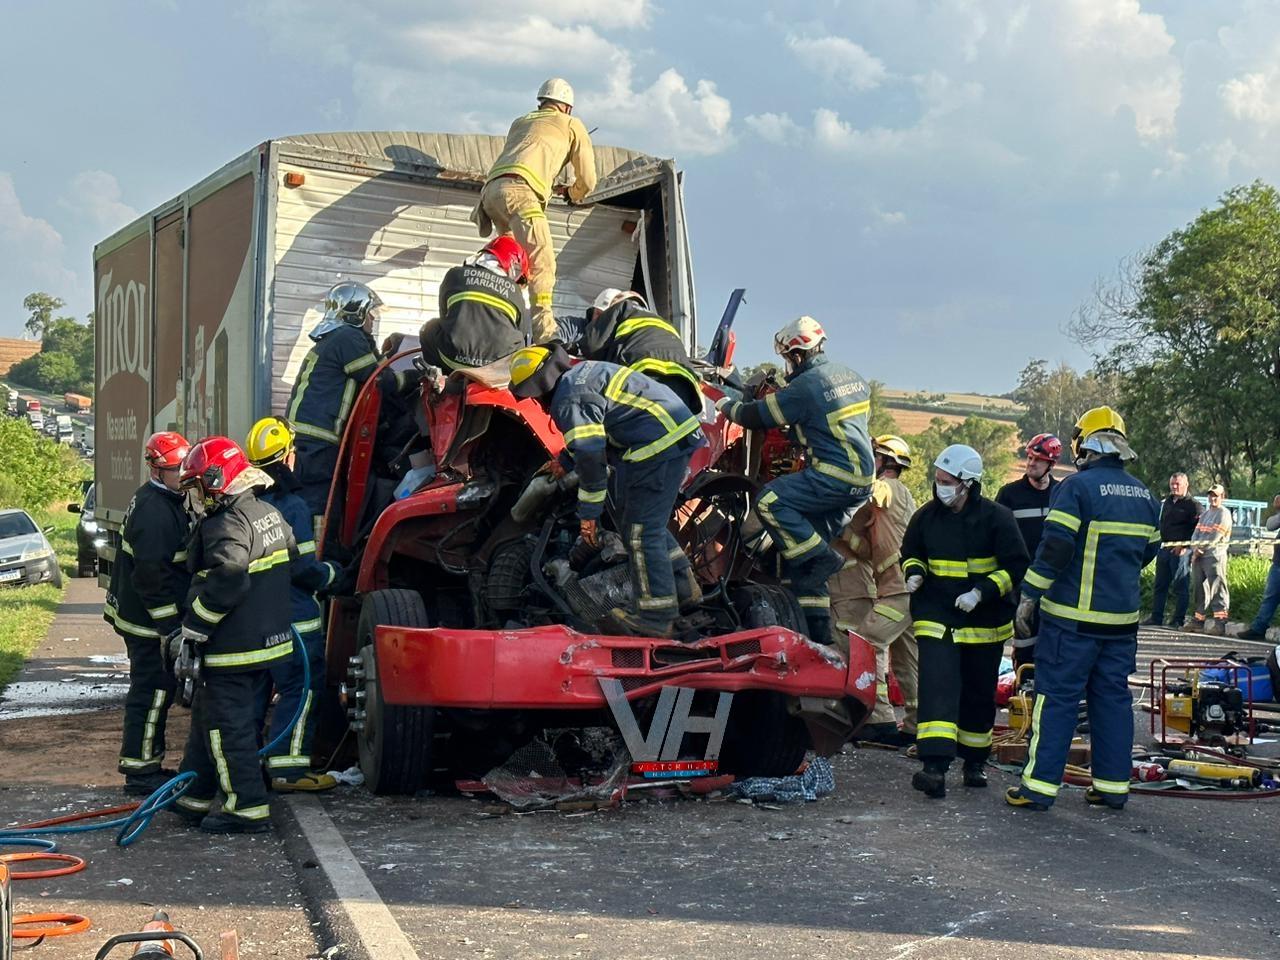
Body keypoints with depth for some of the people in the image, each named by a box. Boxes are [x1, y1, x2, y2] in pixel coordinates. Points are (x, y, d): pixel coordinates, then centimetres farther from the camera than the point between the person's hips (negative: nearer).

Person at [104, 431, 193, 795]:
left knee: (153, 689, 16)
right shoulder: (155, 511, -22)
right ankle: (140, 771, 3)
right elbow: (151, 575, -26)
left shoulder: (169, 501, 12)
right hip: (149, 621, -11)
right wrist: (171, 625, -23)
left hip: (145, 615, 11)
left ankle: (149, 764, 26)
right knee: (153, 690, -4)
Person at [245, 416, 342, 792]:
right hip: (292, 619, -8)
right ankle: (288, 768, -2)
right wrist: (331, 573, 1)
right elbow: (303, 567, -18)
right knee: (302, 689, -1)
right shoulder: (291, 506, -16)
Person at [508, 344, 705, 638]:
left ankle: (654, 617, 0)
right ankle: (683, 588, 31)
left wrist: (589, 512, -11)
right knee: (650, 521, 22)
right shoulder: (583, 372, 18)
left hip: (660, 446, -11)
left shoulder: (570, 398, -15)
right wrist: (564, 462, 44)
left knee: (640, 530, -4)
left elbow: (590, 456, -19)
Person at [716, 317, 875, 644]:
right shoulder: (852, 377, 15)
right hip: (862, 482, 9)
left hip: (832, 476, -9)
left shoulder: (806, 386, -12)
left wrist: (727, 405, 13)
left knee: (769, 501, -15)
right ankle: (818, 630, 12)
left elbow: (759, 416, -5)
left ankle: (822, 558, -14)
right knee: (800, 550, 12)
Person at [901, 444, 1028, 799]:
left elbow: (1016, 567, -8)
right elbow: (910, 553, 17)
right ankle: (934, 767, -23)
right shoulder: (926, 516, 1)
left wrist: (982, 592, -20)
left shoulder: (996, 518, -9)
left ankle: (974, 762, 30)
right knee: (937, 686, -16)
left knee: (980, 695, 12)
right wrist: (914, 573, -5)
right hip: (936, 616, 1)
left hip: (985, 622, 0)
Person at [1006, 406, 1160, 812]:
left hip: (1074, 616, -6)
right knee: (1113, 697, 12)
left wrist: (1029, 595, -11)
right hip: (1123, 617, 6)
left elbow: (1055, 547, -17)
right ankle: (1112, 785, 16)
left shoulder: (1078, 486, -11)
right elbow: (1148, 551, 19)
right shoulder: (1144, 495, 10)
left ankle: (1040, 786, 0)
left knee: (1057, 697, -2)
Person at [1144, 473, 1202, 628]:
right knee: (1159, 585, 9)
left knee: (1180, 586, -3)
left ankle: (1178, 619, 0)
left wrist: (1185, 546, -16)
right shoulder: (1165, 502, 17)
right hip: (1164, 549, 7)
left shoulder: (1192, 505, -4)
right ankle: (1156, 617, 13)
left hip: (1181, 550, -7)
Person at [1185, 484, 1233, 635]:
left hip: (1215, 556, -8)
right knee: (1198, 587, 11)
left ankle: (1220, 624, -12)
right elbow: (1196, 532, 12)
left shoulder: (1224, 514, -5)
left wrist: (1199, 547, -8)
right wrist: (1195, 547, -6)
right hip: (1198, 555, 8)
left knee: (1217, 589, -10)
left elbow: (1214, 537, -13)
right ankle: (1198, 619, 20)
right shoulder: (1205, 513, 19)